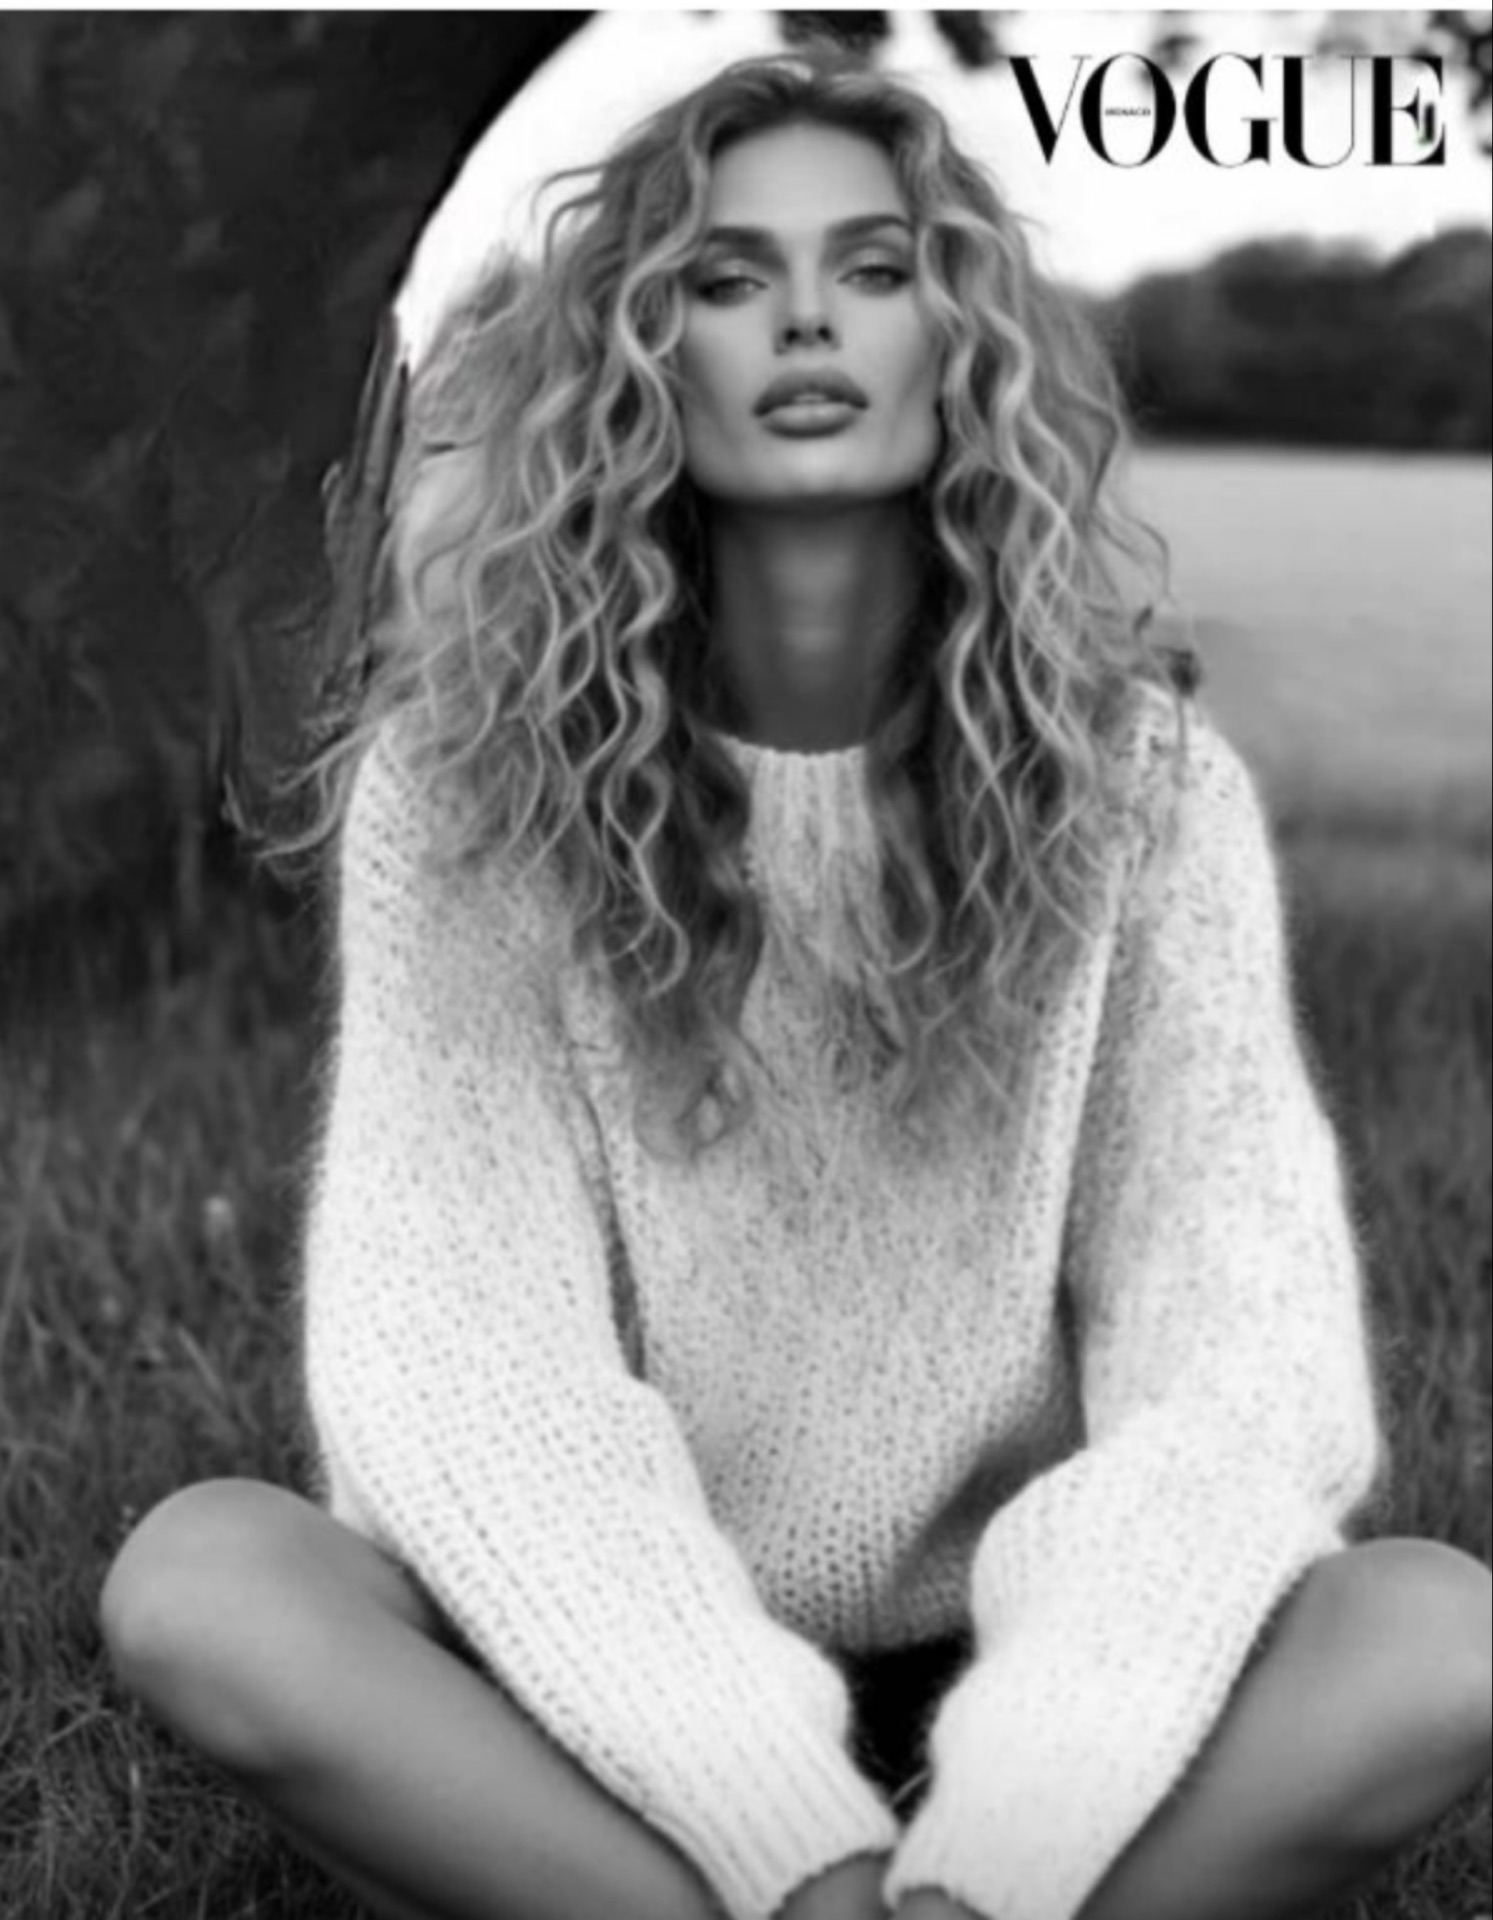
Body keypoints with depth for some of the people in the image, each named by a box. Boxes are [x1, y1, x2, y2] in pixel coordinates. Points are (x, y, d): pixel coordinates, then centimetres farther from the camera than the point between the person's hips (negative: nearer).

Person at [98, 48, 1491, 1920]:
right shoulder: (468, 778, -8)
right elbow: (457, 1348, -16)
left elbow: (1238, 1346, -13)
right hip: (604, 1688, 0)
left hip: (1003, 1675, 1)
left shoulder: (1136, 778, -6)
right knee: (196, 1583, -28)